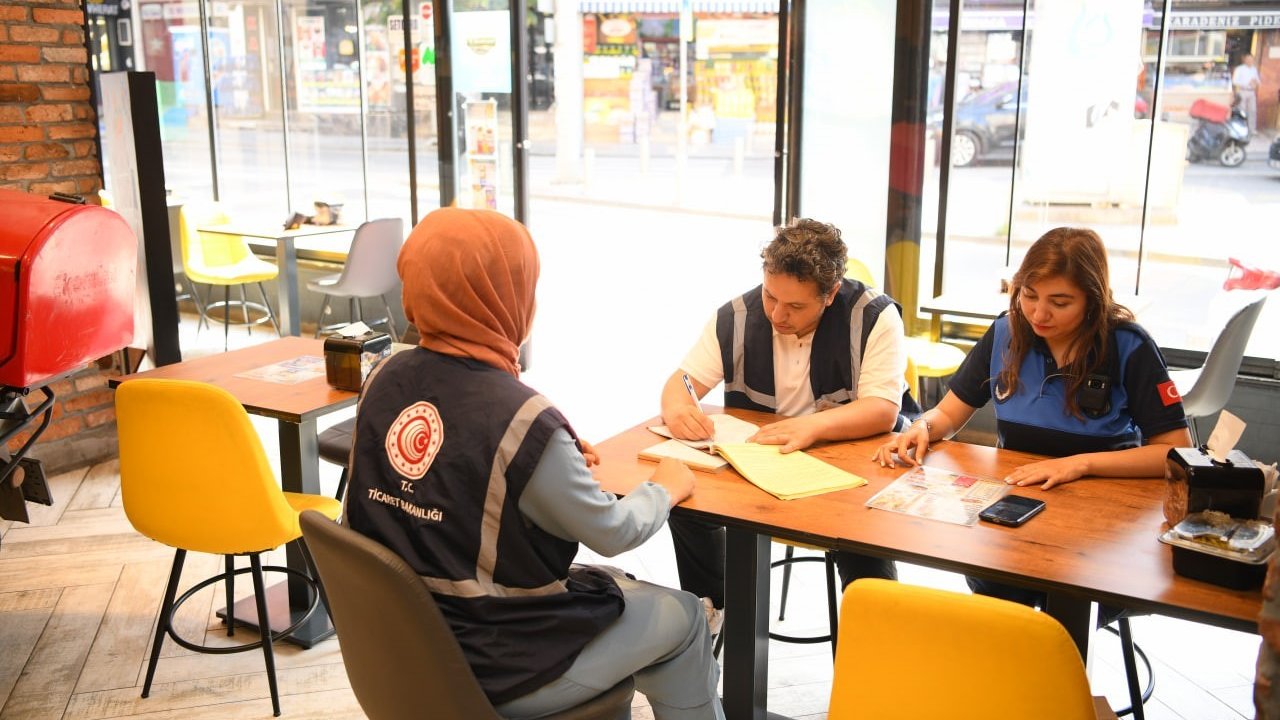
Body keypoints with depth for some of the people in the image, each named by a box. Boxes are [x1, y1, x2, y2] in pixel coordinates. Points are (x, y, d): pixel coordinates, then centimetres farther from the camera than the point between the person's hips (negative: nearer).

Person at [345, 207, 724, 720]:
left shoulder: (384, 380, -6)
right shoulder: (521, 419, -27)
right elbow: (611, 534, -13)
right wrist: (665, 489, 6)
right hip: (494, 668, -7)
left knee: (613, 587, 29)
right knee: (682, 616, 14)